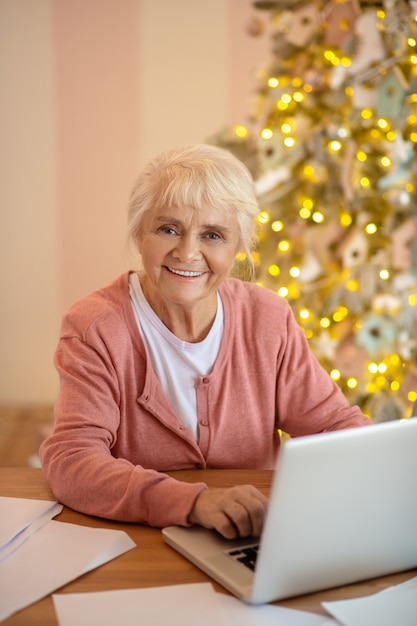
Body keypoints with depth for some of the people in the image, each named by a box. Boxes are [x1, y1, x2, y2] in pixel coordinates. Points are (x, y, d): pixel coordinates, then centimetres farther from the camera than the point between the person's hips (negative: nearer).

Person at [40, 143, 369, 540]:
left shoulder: (268, 319, 1)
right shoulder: (95, 328, -11)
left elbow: (331, 423, 4)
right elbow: (71, 461, -22)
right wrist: (192, 502, -37)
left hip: (256, 547, 3)